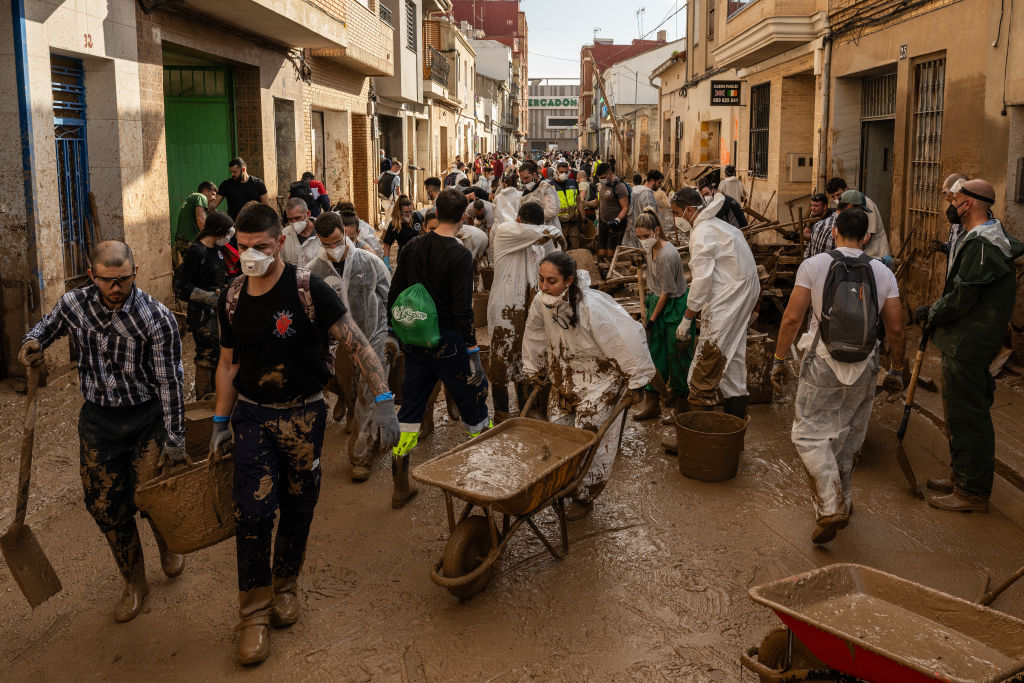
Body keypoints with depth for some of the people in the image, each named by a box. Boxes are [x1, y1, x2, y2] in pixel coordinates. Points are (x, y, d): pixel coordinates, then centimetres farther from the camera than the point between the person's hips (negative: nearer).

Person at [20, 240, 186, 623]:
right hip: (97, 417, 4)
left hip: (147, 418, -4)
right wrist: (32, 341, -8)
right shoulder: (74, 304, -6)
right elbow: (47, 325, 17)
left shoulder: (156, 318, -18)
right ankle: (134, 584, 30)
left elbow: (170, 382, -15)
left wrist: (174, 440, -14)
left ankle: (167, 548, 37)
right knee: (105, 506, 9)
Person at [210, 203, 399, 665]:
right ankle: (254, 612, 10)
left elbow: (357, 345, -15)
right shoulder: (232, 300, -1)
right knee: (253, 512, -5)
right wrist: (220, 422, 12)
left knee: (297, 509, 10)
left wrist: (383, 401, -22)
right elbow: (228, 364, 12)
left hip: (303, 415, -2)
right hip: (252, 415, 2)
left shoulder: (307, 291, -15)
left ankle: (286, 585, 36)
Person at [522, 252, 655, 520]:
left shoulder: (592, 307, -32)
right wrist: (535, 373, 19)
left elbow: (627, 341, -23)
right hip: (563, 378, 6)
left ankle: (585, 497, 13)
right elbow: (535, 340, 8)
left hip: (600, 380, -6)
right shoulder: (540, 303, -14)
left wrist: (636, 383, -16)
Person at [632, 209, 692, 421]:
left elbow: (667, 292, -21)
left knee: (676, 352, 5)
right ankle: (651, 401, 9)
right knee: (655, 350, 6)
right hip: (658, 301, 9)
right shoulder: (651, 248, 1)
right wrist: (648, 297, 21)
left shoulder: (667, 255, -27)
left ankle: (681, 396, 25)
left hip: (675, 306, -9)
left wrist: (653, 317, -15)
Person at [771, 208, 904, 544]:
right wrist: (896, 370, 17)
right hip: (864, 368, 3)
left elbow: (792, 318, -8)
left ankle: (830, 507, -10)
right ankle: (842, 502, 29)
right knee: (848, 439, 17)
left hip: (822, 364, -3)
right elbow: (896, 329, 5)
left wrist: (779, 360, 2)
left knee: (810, 434, 3)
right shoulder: (883, 273, 4)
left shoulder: (813, 265, -4)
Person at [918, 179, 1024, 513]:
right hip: (967, 342, 11)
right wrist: (935, 311, 9)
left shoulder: (981, 245, -21)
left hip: (968, 345, -11)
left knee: (966, 416, -3)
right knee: (961, 411, 20)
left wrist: (931, 313, -7)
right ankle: (962, 476, 32)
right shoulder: (979, 238, 14)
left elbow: (961, 299, -23)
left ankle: (973, 492, 5)